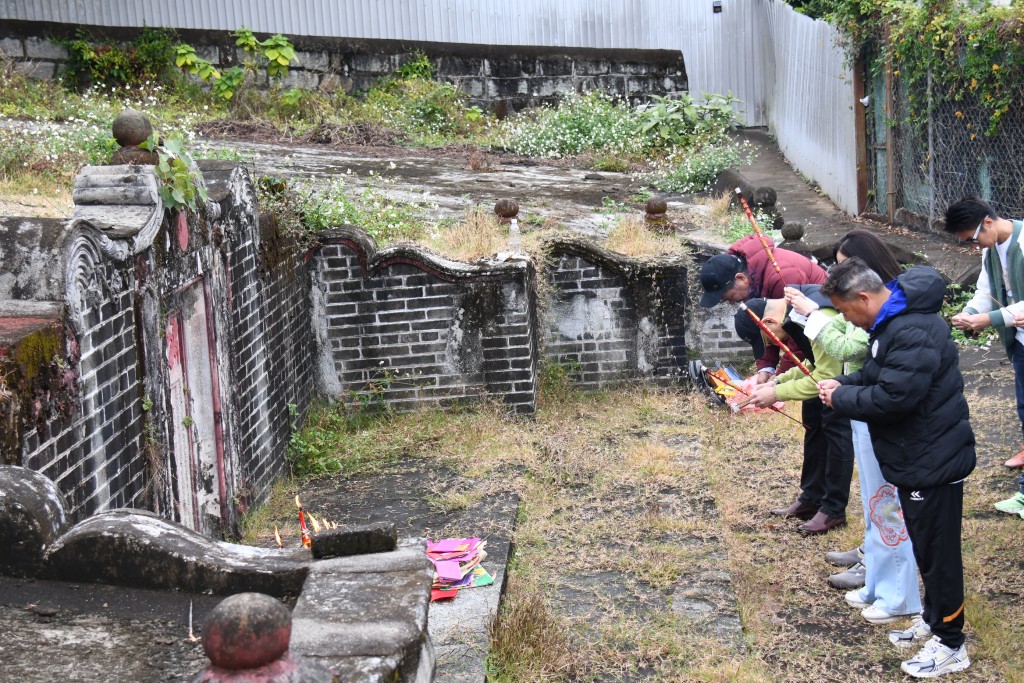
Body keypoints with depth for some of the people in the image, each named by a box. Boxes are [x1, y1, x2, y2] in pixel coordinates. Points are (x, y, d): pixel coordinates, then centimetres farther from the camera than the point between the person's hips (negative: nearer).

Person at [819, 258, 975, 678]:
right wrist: (844, 385, 1)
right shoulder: (890, 322, 8)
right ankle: (934, 618, 38)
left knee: (937, 550, 2)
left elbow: (893, 396, -31)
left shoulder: (914, 332, -27)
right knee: (924, 544, 22)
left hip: (932, 462, -10)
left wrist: (841, 400, -17)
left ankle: (951, 644, 15)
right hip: (915, 458, 10)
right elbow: (879, 374, 20)